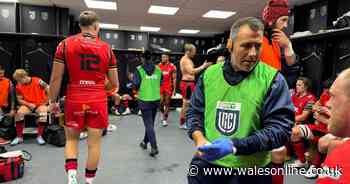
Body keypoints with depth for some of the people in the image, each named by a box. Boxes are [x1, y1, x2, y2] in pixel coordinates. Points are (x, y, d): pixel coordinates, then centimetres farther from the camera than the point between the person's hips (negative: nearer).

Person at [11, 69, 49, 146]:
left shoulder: (38, 81, -15)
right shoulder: (19, 86, -3)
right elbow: (19, 99, 2)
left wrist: (47, 101, -21)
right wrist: (28, 104, -15)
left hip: (40, 104, -3)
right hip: (27, 105, 3)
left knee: (43, 113, -33)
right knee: (19, 113, -26)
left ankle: (39, 136, -18)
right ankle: (19, 137, -11)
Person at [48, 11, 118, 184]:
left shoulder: (65, 44, -2)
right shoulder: (107, 49, 1)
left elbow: (56, 78, -3)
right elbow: (114, 84, 3)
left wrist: (52, 101, 9)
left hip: (74, 100, 0)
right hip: (98, 102, 0)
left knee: (71, 139, 19)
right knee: (94, 143, 10)